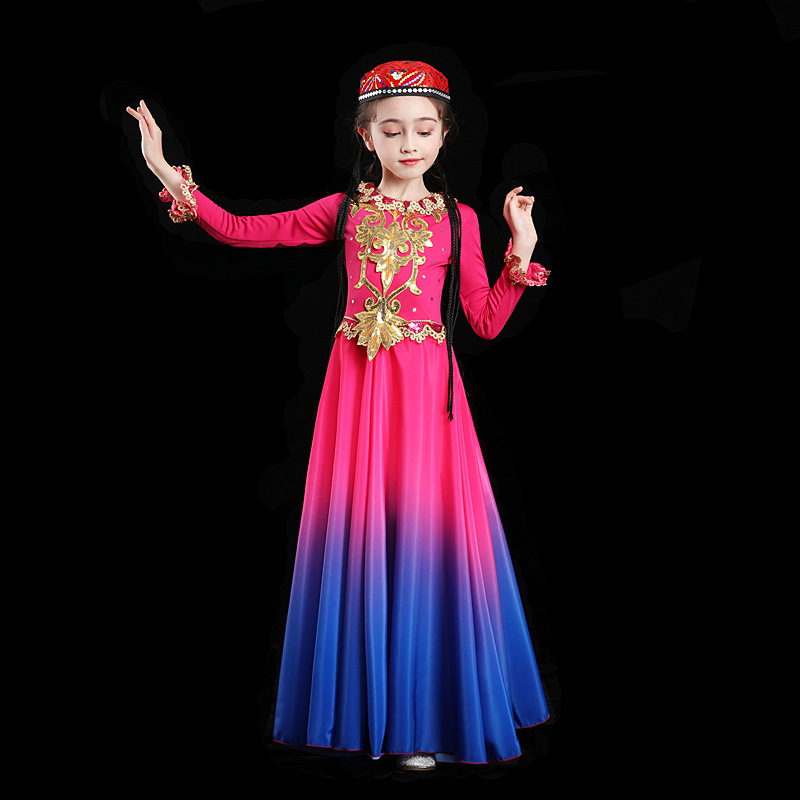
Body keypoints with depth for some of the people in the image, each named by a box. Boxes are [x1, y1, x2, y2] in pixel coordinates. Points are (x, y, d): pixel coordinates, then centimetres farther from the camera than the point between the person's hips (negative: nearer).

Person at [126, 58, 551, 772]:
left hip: (426, 393, -1)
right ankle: (363, 709, 20)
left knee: (422, 535, -1)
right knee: (357, 535, 3)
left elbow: (487, 322, 6)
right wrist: (172, 177, 1)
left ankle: (424, 717, 15)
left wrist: (522, 254, -4)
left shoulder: (458, 220, 7)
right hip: (356, 387, 1)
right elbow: (243, 232, 8)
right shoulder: (344, 211, 8)